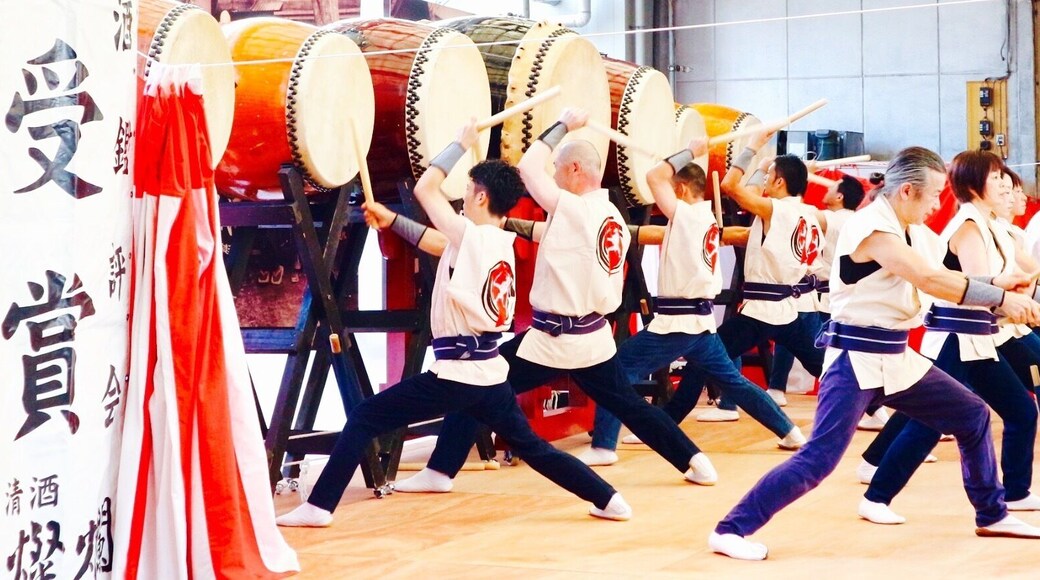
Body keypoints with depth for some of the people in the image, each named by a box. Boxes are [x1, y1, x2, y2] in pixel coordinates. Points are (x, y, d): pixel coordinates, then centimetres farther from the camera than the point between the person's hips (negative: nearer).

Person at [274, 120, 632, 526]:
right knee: (531, 446, 21)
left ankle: (319, 506, -7)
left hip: (455, 373, -8)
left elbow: (425, 188, -8)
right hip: (491, 373, 8)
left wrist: (462, 144, 2)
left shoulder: (472, 236, -13)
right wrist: (391, 221, 20)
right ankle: (609, 500, 20)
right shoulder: (501, 244, 11)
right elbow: (438, 243, 23)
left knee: (364, 418, -3)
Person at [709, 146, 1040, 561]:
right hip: (857, 358, -9)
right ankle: (731, 530, -9)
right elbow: (931, 280, -28)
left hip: (896, 356, 9)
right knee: (819, 459, -16)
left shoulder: (914, 231, 10)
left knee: (972, 416, 14)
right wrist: (1001, 299, -23)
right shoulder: (871, 227, -20)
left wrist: (996, 285, -8)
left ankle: (991, 515, 31)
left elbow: (942, 279, 6)